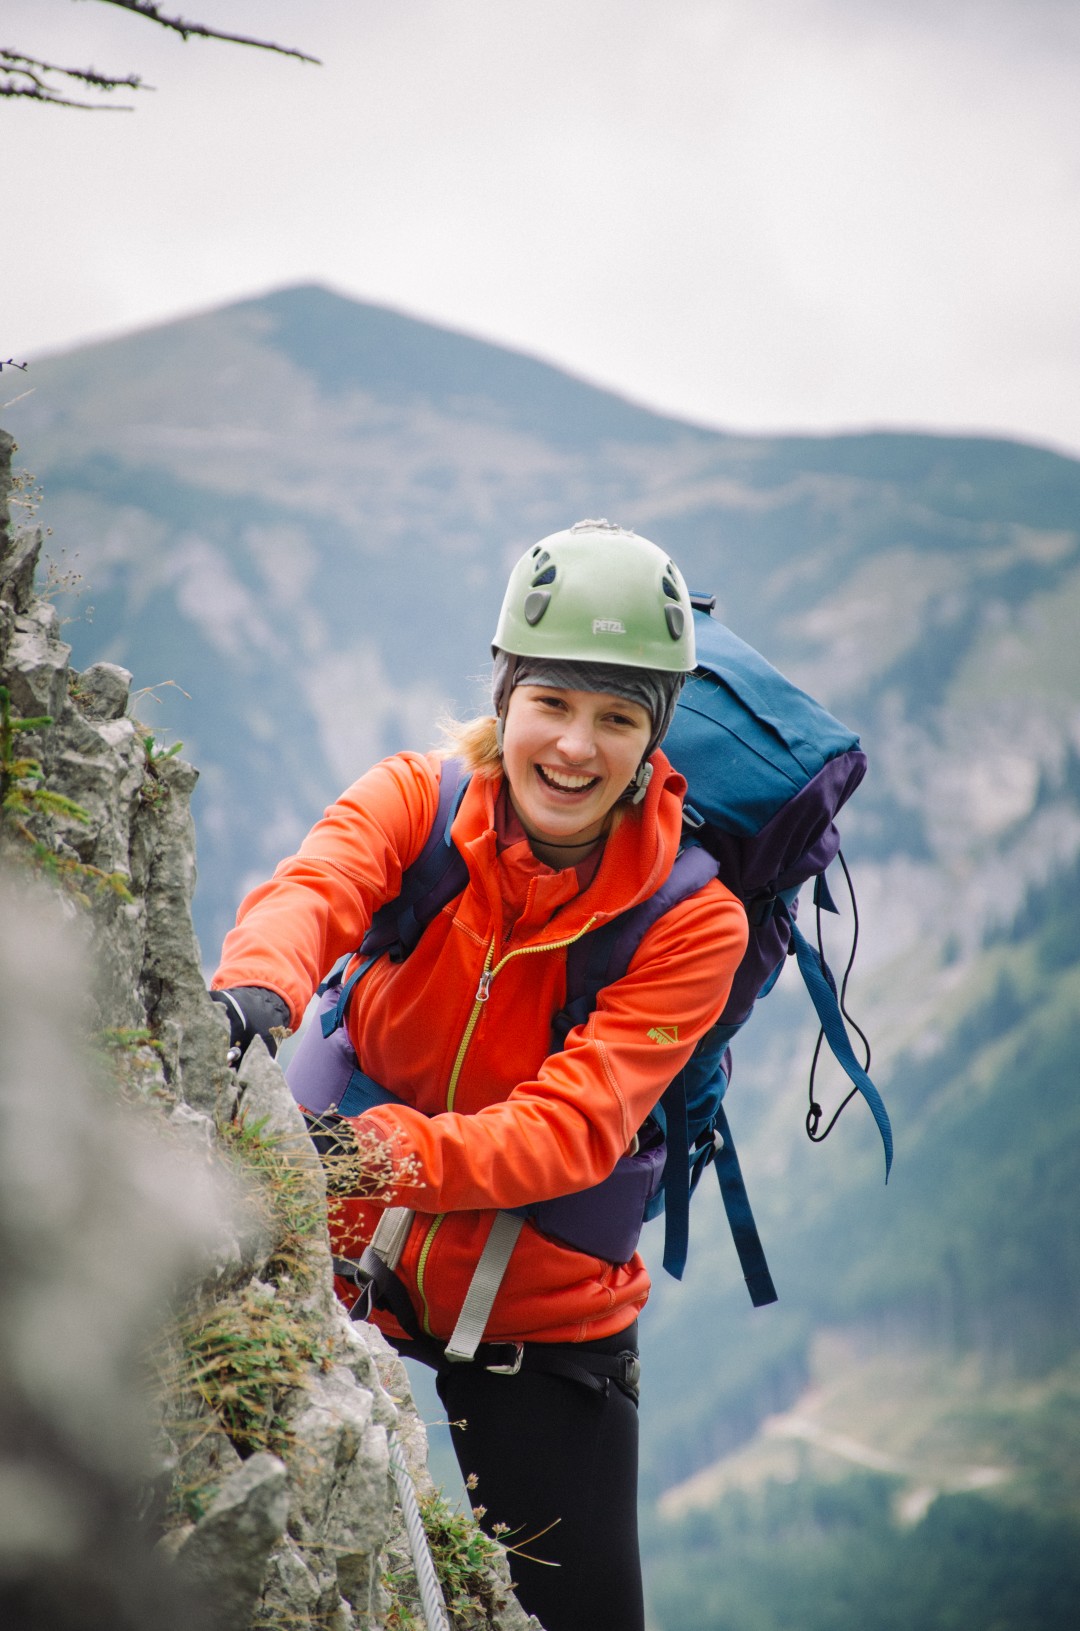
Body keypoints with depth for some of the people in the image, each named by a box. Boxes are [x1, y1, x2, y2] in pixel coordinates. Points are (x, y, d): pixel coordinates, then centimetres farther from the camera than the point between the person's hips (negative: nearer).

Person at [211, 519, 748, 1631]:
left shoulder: (692, 918, -17)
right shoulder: (416, 799, -11)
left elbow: (575, 1126, -28)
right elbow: (310, 890, -32)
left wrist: (394, 1152, -47)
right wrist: (254, 991, -57)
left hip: (543, 1314, -1)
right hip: (346, 1252, 1)